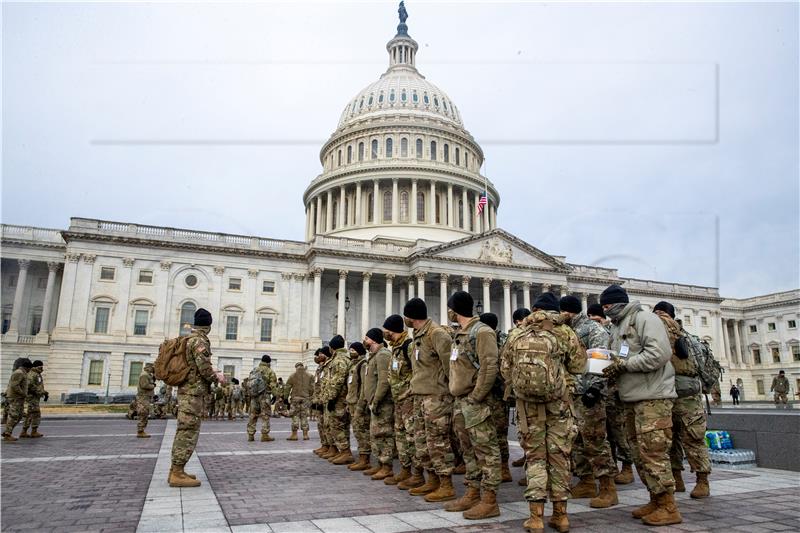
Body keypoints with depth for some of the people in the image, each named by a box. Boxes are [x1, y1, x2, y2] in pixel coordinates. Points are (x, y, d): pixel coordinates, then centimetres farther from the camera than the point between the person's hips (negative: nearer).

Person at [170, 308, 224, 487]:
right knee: (188, 432, -6)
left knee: (183, 431, 14)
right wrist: (217, 377, -1)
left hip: (185, 390, 10)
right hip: (193, 392, -10)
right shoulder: (199, 341, -14)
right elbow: (204, 368, -19)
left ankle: (176, 471, 19)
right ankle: (178, 474, -4)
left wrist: (211, 371, 18)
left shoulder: (188, 339, 14)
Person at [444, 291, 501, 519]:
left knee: (486, 451, -2)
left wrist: (475, 397, -19)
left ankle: (489, 501, 3)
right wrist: (456, 395, 15)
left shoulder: (482, 332, -13)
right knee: (468, 450, 15)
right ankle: (473, 494, 25)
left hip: (475, 403, -10)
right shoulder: (459, 334, 17)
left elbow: (490, 368, -20)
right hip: (460, 402, 10)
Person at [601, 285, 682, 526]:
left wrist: (623, 364, -19)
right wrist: (612, 366, 0)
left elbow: (659, 354, -20)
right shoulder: (617, 326, 18)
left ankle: (668, 508, 3)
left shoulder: (644, 319, -8)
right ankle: (656, 501, 23)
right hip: (632, 398, 9)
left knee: (653, 452, -7)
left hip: (653, 397, -9)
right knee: (639, 453, 12)